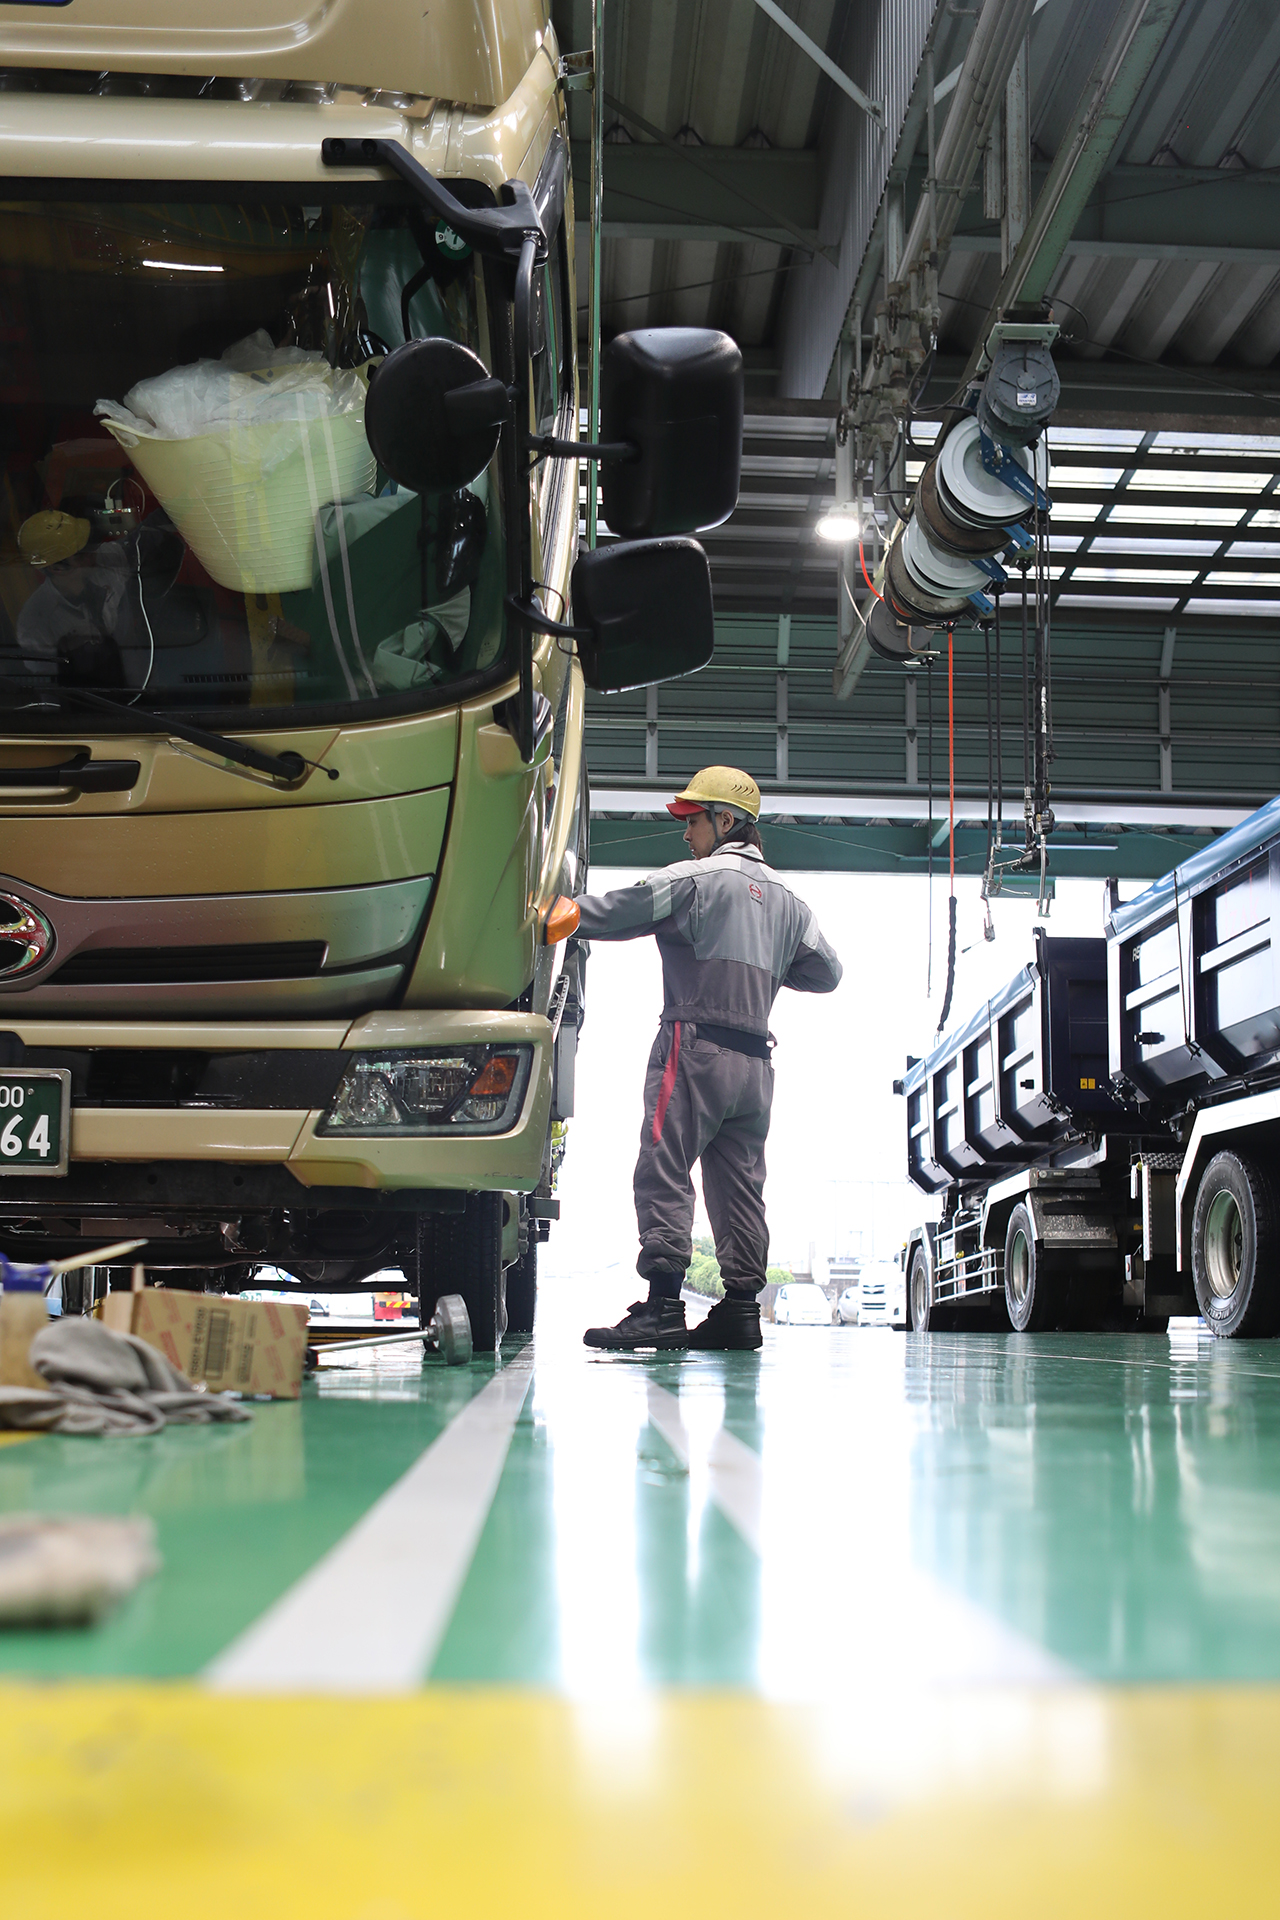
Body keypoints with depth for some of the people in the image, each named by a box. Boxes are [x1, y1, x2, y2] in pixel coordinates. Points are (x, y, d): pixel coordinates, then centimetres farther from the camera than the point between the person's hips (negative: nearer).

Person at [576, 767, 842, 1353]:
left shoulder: (696, 878, -2)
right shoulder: (786, 900, 18)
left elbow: (611, 914, -4)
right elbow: (826, 973, 22)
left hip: (697, 1046, -7)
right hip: (755, 1060, 7)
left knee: (663, 1173, -10)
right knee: (739, 1184, 8)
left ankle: (662, 1305, -18)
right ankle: (741, 1307, 6)